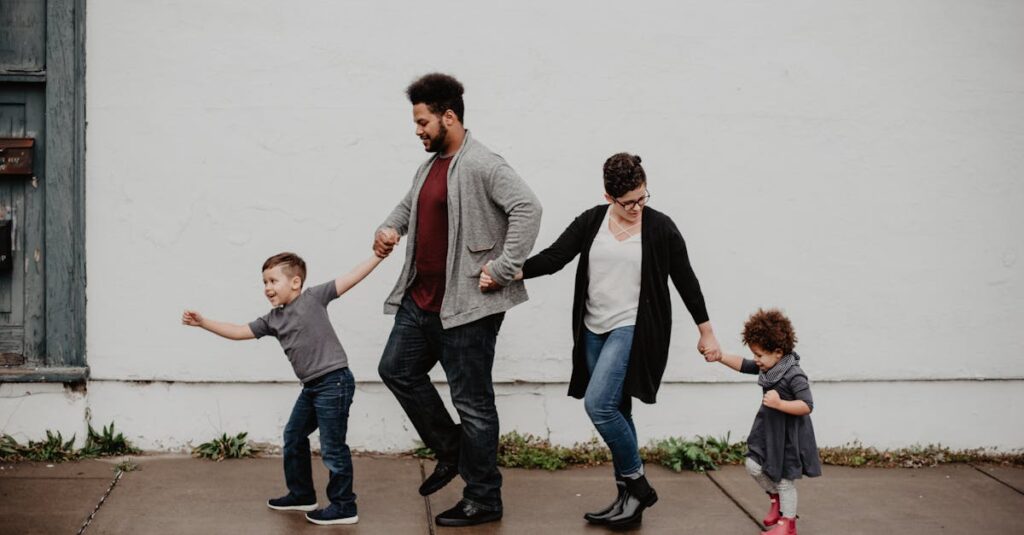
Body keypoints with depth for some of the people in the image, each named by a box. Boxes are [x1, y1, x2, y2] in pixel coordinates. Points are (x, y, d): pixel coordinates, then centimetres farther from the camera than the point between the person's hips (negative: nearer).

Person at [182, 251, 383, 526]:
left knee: (332, 446, -4)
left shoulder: (313, 298, -8)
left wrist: (378, 255, -15)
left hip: (334, 382, -9)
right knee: (293, 437, 19)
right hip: (311, 386, 9)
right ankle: (301, 494, 36)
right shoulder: (272, 320, 11)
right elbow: (239, 332, 14)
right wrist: (203, 322, 8)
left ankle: (344, 507, 7)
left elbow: (351, 278, -10)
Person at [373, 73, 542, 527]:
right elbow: (409, 205, 30)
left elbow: (527, 208, -26)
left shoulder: (482, 165, -16)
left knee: (472, 401, -1)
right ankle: (450, 450, 31)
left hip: (466, 305, -10)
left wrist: (503, 269, -26)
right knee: (397, 370, 17)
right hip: (421, 300, 10)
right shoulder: (430, 166, 14)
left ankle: (484, 501, 11)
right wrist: (389, 228, 9)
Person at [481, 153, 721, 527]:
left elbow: (685, 281, 2)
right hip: (595, 331, 5)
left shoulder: (660, 227, -5)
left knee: (599, 403, -18)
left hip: (633, 329, -5)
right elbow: (553, 257, -3)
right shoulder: (591, 222, 3)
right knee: (614, 412, 9)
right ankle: (629, 498, 19)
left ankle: (637, 485, -1)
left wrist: (706, 332, 7)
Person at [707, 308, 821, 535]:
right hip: (768, 429, 8)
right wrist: (721, 357, -5)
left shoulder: (794, 375, -25)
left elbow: (807, 406, -27)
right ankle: (775, 498, 33)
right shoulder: (767, 367, -1)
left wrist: (779, 403, -34)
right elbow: (742, 365, 8)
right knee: (754, 466, 8)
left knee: (784, 478, 4)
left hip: (789, 434, -8)